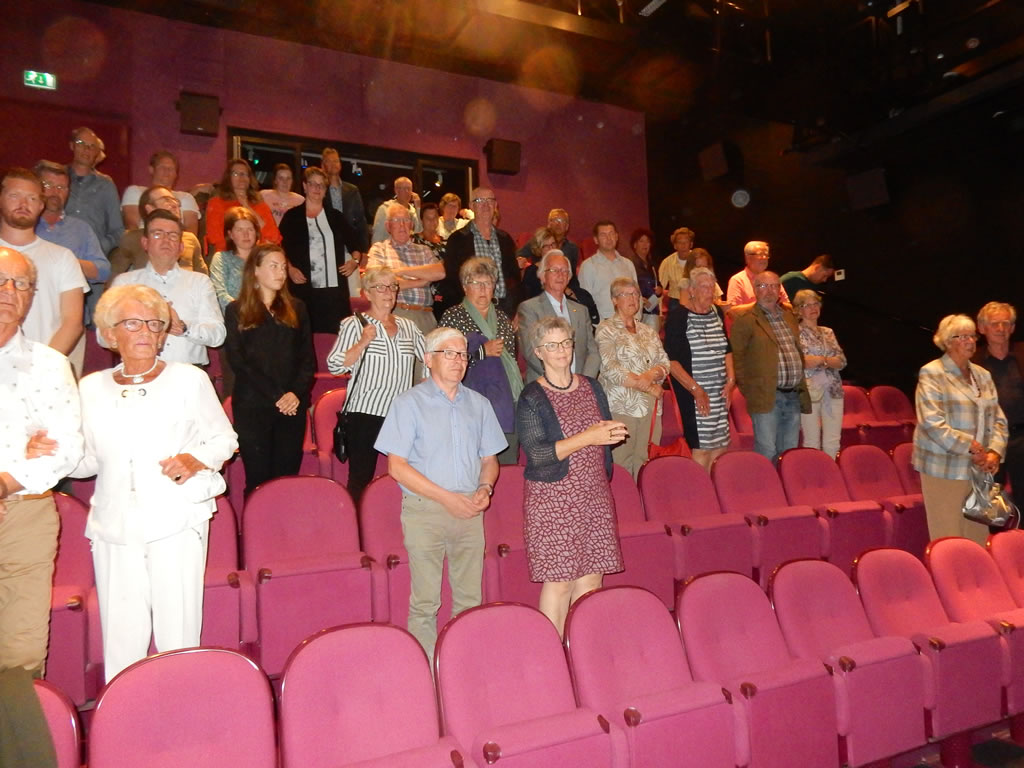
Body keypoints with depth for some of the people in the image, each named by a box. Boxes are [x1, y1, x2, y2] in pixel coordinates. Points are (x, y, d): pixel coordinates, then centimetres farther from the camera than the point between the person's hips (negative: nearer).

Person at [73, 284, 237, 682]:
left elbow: (224, 437, 8)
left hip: (177, 522, -2)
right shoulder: (91, 389, 13)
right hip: (114, 527, 3)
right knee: (120, 638, 4)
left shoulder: (189, 379, 6)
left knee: (178, 631, -2)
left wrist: (196, 459, -11)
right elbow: (87, 459, 18)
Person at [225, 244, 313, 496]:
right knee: (258, 479, -1)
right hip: (252, 407, -2)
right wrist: (276, 396, -11)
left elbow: (308, 358, 9)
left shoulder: (296, 309, 15)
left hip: (293, 406, 2)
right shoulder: (236, 311, 7)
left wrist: (296, 393, -9)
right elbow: (238, 361, -3)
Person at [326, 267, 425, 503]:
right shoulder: (354, 325, 1)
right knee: (361, 479, -1)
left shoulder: (408, 326, 15)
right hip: (365, 413, -4)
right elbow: (335, 366, -8)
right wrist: (362, 343, -18)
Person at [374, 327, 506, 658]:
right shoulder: (409, 403, 0)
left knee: (470, 600, 7)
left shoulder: (479, 404, 14)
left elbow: (489, 459, 19)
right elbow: (397, 466, -7)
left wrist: (485, 488, -4)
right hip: (425, 511, -4)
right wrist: (446, 497, -13)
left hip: (469, 512, 4)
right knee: (425, 603, 0)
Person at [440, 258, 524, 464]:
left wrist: (519, 398, 18)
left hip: (506, 403, 5)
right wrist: (483, 351, -10)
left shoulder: (502, 318, 17)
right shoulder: (452, 316, 2)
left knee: (508, 468, 3)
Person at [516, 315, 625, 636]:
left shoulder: (591, 387, 11)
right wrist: (587, 437, -20)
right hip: (552, 499, -5)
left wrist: (613, 433, 4)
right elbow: (537, 455, -16)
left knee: (592, 579, 7)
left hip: (594, 496, 5)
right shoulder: (532, 399, -6)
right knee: (559, 582, -3)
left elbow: (607, 435, 25)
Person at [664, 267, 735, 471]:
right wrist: (696, 390, -16)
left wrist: (731, 379, 11)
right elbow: (671, 360, -14)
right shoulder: (678, 316, -9)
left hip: (720, 393, 7)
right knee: (701, 449, -7)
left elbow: (727, 349, 23)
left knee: (720, 448, 7)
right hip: (692, 393, -7)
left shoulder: (717, 312, 12)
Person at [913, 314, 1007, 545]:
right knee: (948, 537, -2)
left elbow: (998, 419, 13)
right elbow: (932, 423, -15)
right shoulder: (932, 374, -5)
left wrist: (994, 451, -3)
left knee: (977, 536, 8)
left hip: (978, 469, 6)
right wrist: (970, 447, -16)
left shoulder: (983, 375, 16)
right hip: (945, 469, -6)